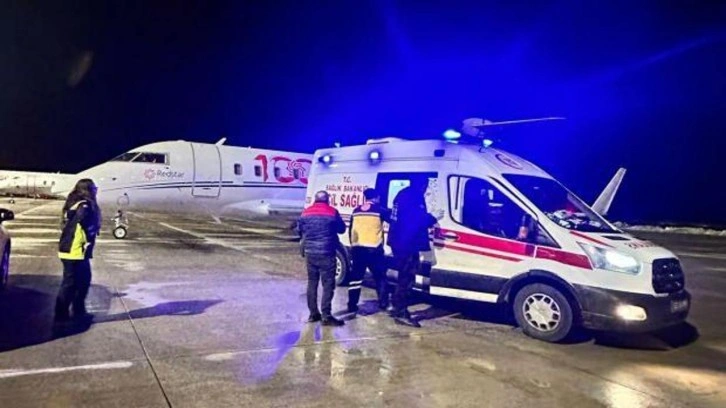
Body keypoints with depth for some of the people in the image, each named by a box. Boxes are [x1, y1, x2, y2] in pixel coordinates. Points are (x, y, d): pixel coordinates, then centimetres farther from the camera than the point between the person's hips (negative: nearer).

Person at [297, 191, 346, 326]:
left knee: (312, 282, 14)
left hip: (310, 252, 5)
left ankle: (313, 313, 19)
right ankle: (326, 316, -5)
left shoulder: (306, 212, 7)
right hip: (326, 253, -4)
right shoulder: (332, 212, -4)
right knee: (328, 284, -1)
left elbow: (299, 229, 17)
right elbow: (341, 229, 6)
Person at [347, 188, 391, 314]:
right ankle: (383, 303, 14)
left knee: (356, 277, 11)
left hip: (357, 248, 4)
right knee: (380, 277, 11)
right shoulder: (380, 209, -3)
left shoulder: (356, 211, 11)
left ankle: (352, 305, 11)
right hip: (373, 249, -4)